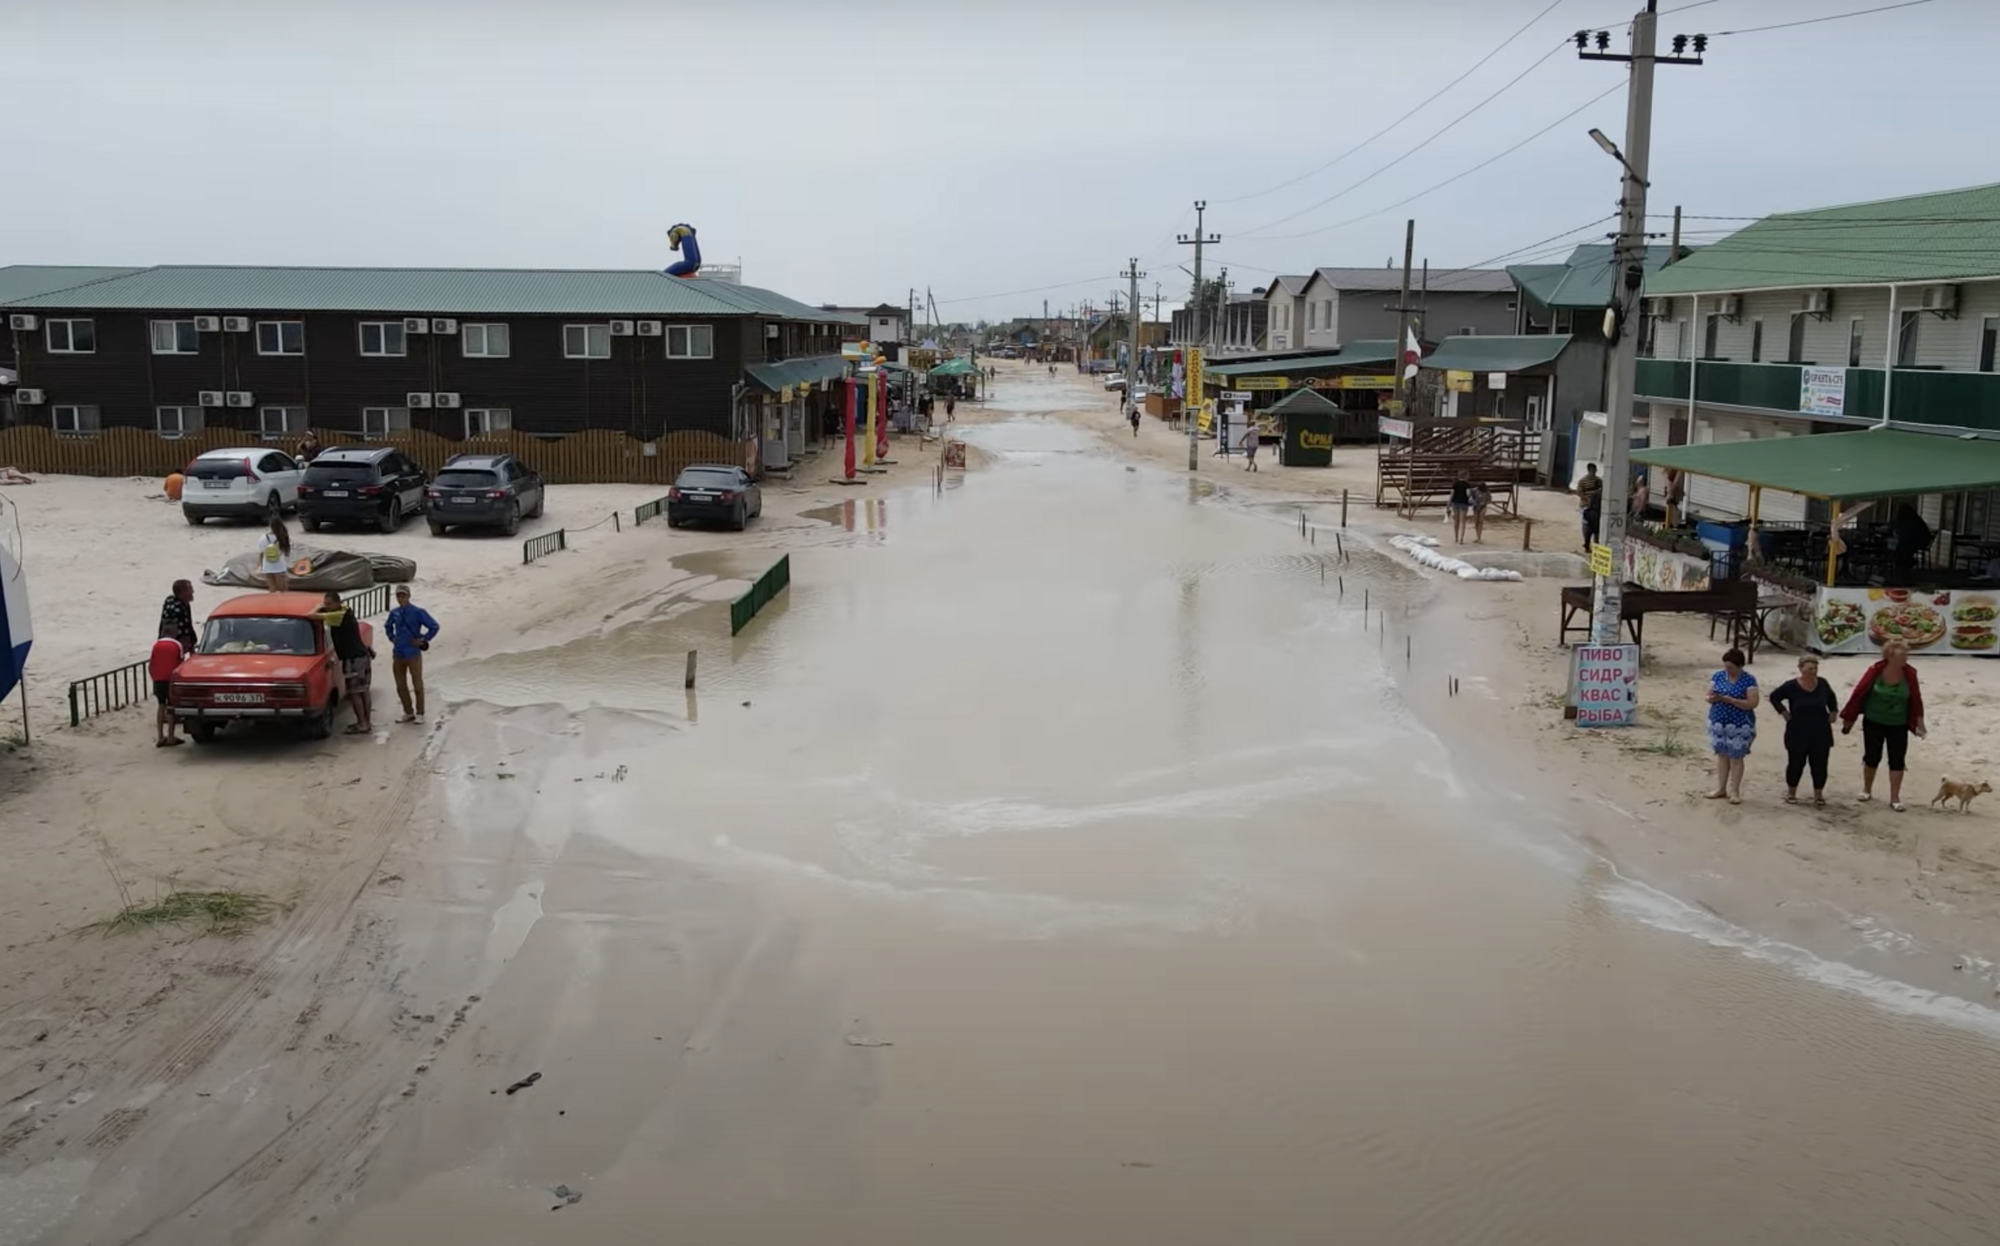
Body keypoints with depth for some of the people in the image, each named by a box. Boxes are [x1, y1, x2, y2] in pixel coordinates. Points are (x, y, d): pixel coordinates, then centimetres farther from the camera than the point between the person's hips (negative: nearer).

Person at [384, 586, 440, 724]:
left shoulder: (418, 612, -12)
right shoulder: (394, 613, 4)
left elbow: (434, 626, -14)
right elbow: (387, 626, 25)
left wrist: (423, 640, -11)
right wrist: (392, 638, 13)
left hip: (413, 654, -5)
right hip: (397, 654, 5)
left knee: (418, 685, 5)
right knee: (401, 686, 12)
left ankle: (420, 714, 16)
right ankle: (408, 713, 25)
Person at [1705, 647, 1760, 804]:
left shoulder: (1749, 680, -10)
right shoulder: (1718, 676, 3)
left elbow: (1752, 703, -16)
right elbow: (1709, 696, 5)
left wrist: (1727, 699, -24)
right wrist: (1712, 698, -21)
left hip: (1739, 725, -4)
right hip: (1718, 722, 4)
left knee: (1736, 757, 2)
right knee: (1721, 755, 11)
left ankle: (1734, 791, 11)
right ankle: (1721, 789, 20)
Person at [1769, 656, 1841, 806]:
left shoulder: (1822, 684, -3)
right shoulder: (1791, 686, -13)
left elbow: (1831, 698, 18)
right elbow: (1774, 697, 2)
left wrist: (1833, 712, 8)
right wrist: (1784, 712, -5)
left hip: (1821, 734, 3)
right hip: (1798, 734, -3)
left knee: (1820, 765, 6)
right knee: (1796, 764, 7)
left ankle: (1818, 794, 21)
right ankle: (1791, 793, 23)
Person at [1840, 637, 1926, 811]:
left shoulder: (1909, 674, -10)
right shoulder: (1875, 671, -16)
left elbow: (1916, 699, -2)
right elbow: (1859, 693, -8)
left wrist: (1918, 723, 0)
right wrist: (1848, 718, -3)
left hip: (1898, 725, 1)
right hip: (1874, 722, -1)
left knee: (1897, 760, 1)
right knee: (1872, 757, 10)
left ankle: (1895, 798, 9)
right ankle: (1867, 790, 31)